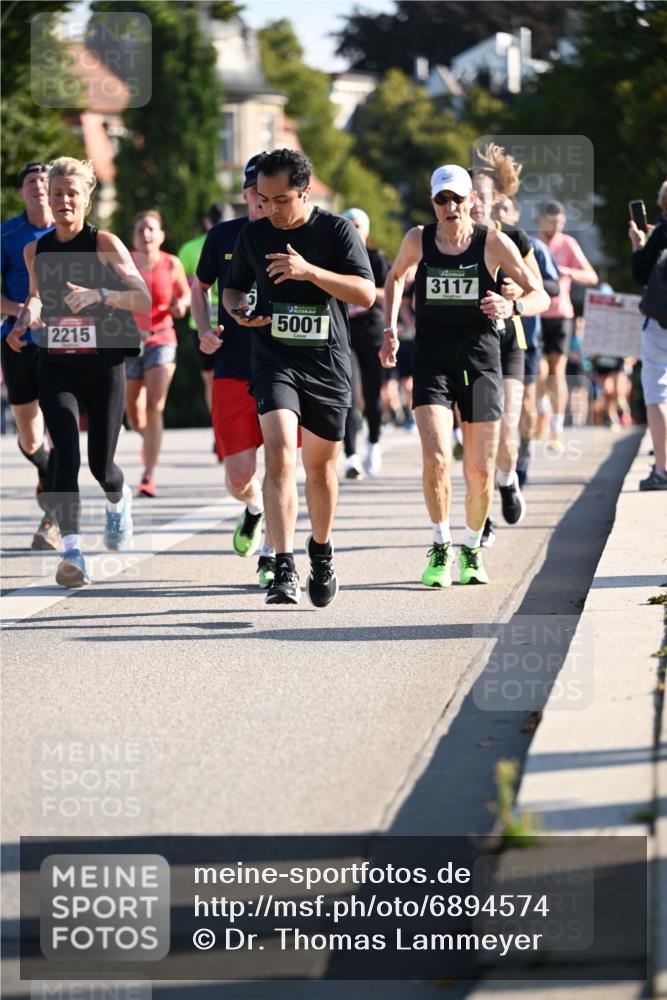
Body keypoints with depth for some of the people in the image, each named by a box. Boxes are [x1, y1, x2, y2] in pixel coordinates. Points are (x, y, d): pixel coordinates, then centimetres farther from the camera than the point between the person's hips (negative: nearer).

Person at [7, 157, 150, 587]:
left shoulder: (104, 243, -6)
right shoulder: (36, 250, 6)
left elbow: (143, 298, -14)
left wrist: (98, 294, -29)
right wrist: (27, 316, 1)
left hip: (104, 364, -2)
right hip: (56, 367, 2)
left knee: (101, 463, 2)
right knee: (67, 452, -17)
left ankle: (119, 501, 40)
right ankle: (72, 551, -20)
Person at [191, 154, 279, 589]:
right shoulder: (223, 236, 5)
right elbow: (199, 286, 21)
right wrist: (204, 330, 5)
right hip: (233, 371, 1)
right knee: (239, 477, -2)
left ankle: (270, 556, 9)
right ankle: (254, 509, 33)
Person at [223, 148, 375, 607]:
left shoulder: (337, 230, -5)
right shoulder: (253, 235, 4)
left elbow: (366, 294, -12)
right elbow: (233, 287, 19)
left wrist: (310, 271, -24)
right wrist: (239, 308, -5)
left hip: (327, 363, 0)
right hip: (274, 360, 0)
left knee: (321, 466, 11)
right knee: (279, 453, -20)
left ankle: (321, 552, 37)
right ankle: (285, 569, -24)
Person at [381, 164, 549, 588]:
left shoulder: (493, 242, -4)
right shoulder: (418, 239, 0)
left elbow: (541, 296, -1)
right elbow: (395, 278, 22)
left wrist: (511, 307, -22)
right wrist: (390, 330, 10)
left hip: (480, 359, 0)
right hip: (432, 360, 0)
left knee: (481, 470, 2)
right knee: (436, 458, -18)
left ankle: (472, 552, 25)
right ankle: (442, 548, 2)